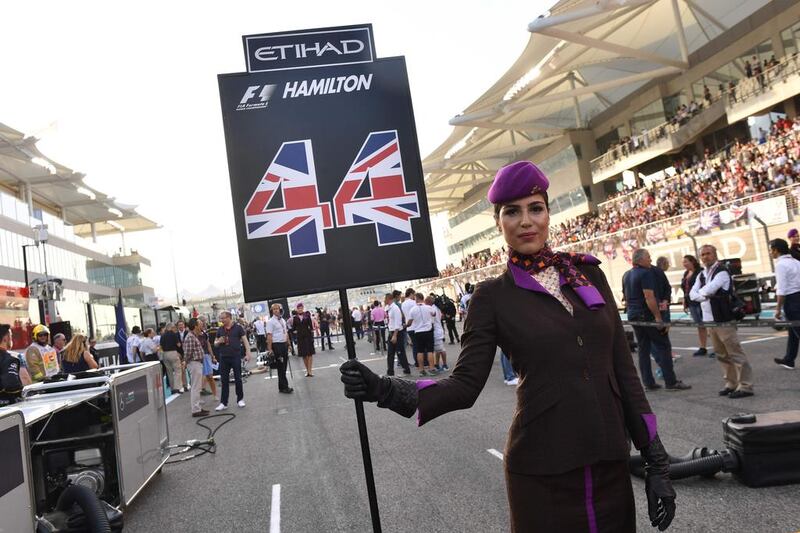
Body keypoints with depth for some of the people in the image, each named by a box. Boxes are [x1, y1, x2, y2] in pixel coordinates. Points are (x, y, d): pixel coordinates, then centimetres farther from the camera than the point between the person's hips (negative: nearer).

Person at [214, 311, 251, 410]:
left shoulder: (238, 327, -2)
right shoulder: (220, 330, 9)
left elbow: (245, 340, -4)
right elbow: (215, 343, 16)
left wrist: (248, 353, -13)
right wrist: (219, 341, -8)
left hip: (236, 357, -3)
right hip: (223, 358, 3)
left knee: (238, 379, 5)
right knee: (224, 381, 5)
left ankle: (240, 399, 19)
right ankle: (223, 403, 11)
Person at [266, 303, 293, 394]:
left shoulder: (283, 320, 14)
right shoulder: (270, 321, -8)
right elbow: (269, 335, -13)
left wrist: (288, 344, 15)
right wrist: (269, 349, -17)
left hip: (284, 344, 7)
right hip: (277, 345, -7)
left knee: (284, 366, 10)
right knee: (280, 367, -3)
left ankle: (283, 386, 18)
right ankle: (283, 387, 4)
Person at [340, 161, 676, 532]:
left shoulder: (588, 273, 4)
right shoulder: (493, 297, -5)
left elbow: (623, 367, 5)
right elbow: (466, 384, -9)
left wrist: (656, 460, 3)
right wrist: (386, 390, -24)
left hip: (611, 461, 4)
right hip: (542, 471, -3)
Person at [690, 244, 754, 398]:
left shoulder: (722, 272, -9)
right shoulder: (701, 275, 15)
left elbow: (708, 290, -20)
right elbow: (693, 294, 7)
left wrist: (701, 292, 0)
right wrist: (705, 295, -10)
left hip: (724, 319, -8)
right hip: (709, 320, 8)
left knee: (735, 352, -4)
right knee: (721, 354, 13)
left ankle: (746, 386, 1)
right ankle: (731, 383, 23)